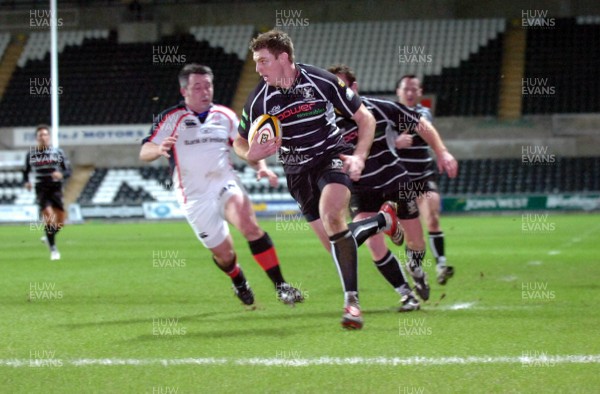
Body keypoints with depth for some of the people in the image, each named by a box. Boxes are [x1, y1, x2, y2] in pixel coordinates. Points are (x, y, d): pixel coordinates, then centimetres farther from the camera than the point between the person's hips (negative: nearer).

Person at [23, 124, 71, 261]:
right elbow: (26, 171, 18)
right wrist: (26, 182, -3)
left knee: (60, 223, 1)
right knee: (49, 216, -20)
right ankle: (53, 249, -10)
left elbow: (68, 171, 1)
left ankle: (48, 238, 34)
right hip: (41, 189, -1)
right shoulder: (31, 154, 6)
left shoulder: (58, 152, 2)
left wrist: (61, 174, -21)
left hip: (56, 188, 1)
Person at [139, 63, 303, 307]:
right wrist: (159, 149, -33)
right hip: (195, 198, -2)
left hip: (225, 184, 2)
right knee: (224, 254, 2)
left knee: (249, 225, -27)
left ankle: (280, 286, -25)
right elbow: (144, 152, -10)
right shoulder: (171, 119, -3)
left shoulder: (225, 116, 8)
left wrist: (261, 167, -1)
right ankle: (239, 284, 37)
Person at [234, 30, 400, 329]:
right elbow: (240, 142, 5)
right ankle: (384, 221, 36)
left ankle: (351, 301, -30)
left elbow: (365, 118, -5)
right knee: (338, 243, 3)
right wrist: (251, 154, -19)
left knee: (331, 217, -31)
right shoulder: (259, 99, -9)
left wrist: (358, 156, -19)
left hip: (332, 156, -4)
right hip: (298, 173, 4)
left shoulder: (322, 81, -15)